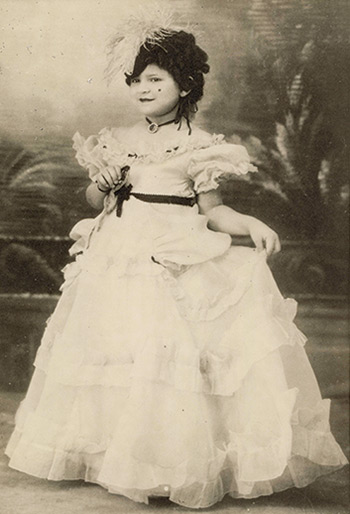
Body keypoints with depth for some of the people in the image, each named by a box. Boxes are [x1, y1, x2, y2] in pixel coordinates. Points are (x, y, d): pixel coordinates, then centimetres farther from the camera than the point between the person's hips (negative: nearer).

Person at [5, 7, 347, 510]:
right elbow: (95, 200, 17)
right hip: (121, 261, 3)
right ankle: (114, 451, 15)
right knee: (118, 355, 0)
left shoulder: (199, 146, -1)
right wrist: (102, 181, -5)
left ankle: (176, 462, 8)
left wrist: (252, 224, -14)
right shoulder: (118, 143, 9)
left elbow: (211, 209, 1)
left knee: (168, 356, -7)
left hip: (179, 265, -3)